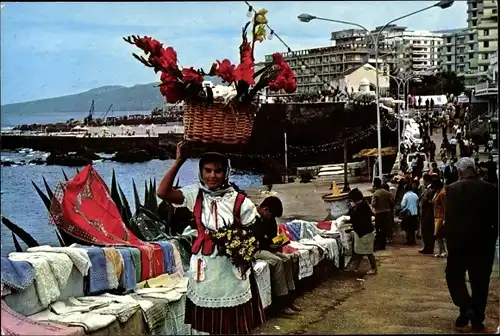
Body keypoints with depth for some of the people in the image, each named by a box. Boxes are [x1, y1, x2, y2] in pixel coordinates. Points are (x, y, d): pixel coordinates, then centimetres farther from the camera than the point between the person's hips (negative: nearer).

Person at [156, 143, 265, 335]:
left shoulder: (239, 201, -6)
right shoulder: (195, 195, -2)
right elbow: (163, 192, -15)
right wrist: (178, 161, -15)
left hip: (232, 270, -2)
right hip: (205, 269, 2)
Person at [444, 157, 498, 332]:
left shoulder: (453, 189, -10)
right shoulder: (491, 189, 0)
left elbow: (449, 217, -10)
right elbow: (496, 218, 3)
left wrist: (449, 240, -1)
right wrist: (492, 239, 12)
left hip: (460, 241, -3)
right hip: (484, 242, 3)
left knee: (454, 275, 13)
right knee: (480, 281, 10)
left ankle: (466, 308, -5)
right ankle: (477, 320, 13)